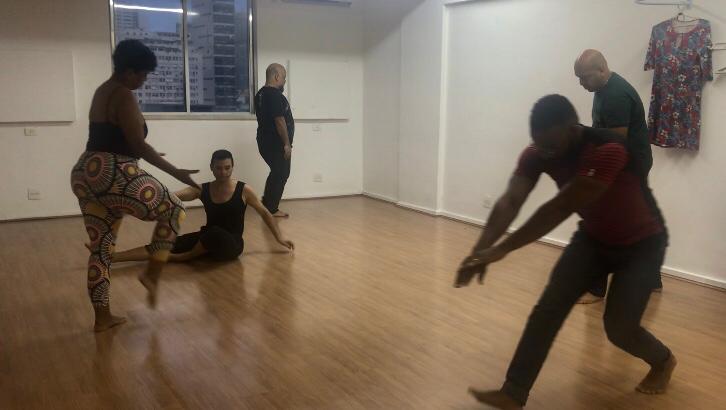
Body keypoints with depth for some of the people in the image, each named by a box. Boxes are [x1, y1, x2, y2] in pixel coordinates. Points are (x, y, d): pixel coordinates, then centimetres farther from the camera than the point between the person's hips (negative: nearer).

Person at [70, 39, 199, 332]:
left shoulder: (102, 92, 19)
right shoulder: (124, 96, -11)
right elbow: (138, 145, -15)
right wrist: (175, 172, -11)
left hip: (86, 173, 10)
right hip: (113, 174, -10)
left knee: (101, 246, 12)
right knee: (172, 210, 9)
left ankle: (102, 317, 17)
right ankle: (152, 273, 5)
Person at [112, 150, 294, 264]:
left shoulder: (244, 190, -9)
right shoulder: (202, 190, -1)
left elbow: (264, 213, 3)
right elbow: (176, 196, -16)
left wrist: (279, 238, 4)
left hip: (231, 244, -4)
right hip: (208, 240, 4)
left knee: (215, 232, -40)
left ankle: (184, 257, -13)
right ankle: (111, 257, -22)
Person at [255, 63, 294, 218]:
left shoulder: (260, 94, 13)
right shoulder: (275, 95, -19)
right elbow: (279, 121, -23)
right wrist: (287, 144, -18)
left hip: (265, 141, 10)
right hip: (275, 143, -10)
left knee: (276, 172, 20)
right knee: (281, 174, 0)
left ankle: (267, 203, 25)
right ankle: (271, 209, 7)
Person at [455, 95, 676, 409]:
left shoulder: (609, 151, -38)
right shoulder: (537, 154, -18)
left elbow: (560, 208, -42)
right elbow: (510, 201, -30)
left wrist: (502, 249, -43)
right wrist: (481, 249, -47)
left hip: (641, 243, -5)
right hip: (592, 237, 5)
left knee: (618, 327, -7)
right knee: (549, 308, -10)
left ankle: (663, 361, 27)